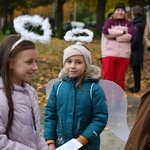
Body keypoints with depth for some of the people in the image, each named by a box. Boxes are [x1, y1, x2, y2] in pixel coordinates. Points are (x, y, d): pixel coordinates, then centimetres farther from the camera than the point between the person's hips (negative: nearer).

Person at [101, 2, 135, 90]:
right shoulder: (109, 21, 9)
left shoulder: (129, 23, 11)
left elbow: (131, 35, -8)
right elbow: (105, 31, -11)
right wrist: (122, 31, -11)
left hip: (124, 55, 1)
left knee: (120, 79, 5)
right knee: (108, 78, -2)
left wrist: (114, 36, -10)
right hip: (109, 53, -1)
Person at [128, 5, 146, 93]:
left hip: (136, 50, -9)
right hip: (137, 49, 9)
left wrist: (130, 48, -13)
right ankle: (137, 86, 21)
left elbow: (136, 39, -20)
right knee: (136, 69, 14)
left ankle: (137, 87, 6)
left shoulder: (138, 25, -17)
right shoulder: (139, 23, 12)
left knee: (136, 69, -1)